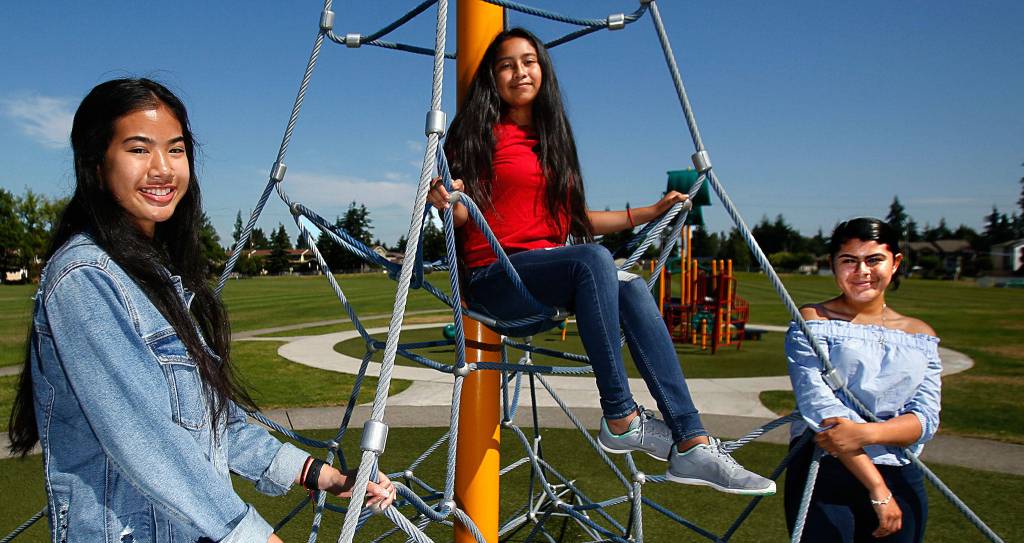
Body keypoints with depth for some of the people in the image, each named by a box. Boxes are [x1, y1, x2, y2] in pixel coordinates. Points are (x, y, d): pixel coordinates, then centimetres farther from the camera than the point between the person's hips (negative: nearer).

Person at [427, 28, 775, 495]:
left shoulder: (553, 135, 19)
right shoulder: (477, 132, 3)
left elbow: (576, 220, 20)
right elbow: (466, 216, -6)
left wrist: (650, 212, 18)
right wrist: (445, 201, -28)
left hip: (551, 272, 5)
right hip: (493, 277, -5)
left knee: (631, 287, -23)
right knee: (593, 259, -33)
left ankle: (691, 445, -27)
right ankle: (620, 419, -28)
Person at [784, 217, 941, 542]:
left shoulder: (921, 336, 9)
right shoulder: (813, 321, -4)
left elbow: (926, 417, 0)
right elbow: (818, 404, -14)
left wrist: (866, 433, -21)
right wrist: (877, 488, -18)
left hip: (901, 479, 4)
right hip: (824, 473, -4)